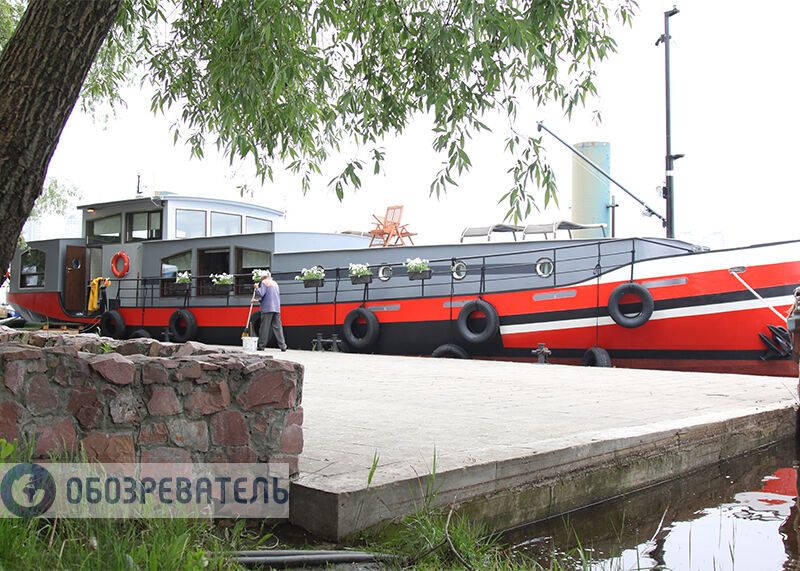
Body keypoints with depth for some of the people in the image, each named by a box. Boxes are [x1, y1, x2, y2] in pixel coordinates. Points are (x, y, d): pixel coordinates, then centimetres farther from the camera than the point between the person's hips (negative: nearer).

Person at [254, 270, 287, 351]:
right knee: (278, 327, 3)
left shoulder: (264, 282, 1)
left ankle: (261, 346, 0)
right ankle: (283, 346, -4)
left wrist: (257, 288, 7)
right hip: (276, 308, 6)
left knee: (264, 327, -2)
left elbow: (261, 293, -12)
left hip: (267, 308, -6)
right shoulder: (275, 283, 23)